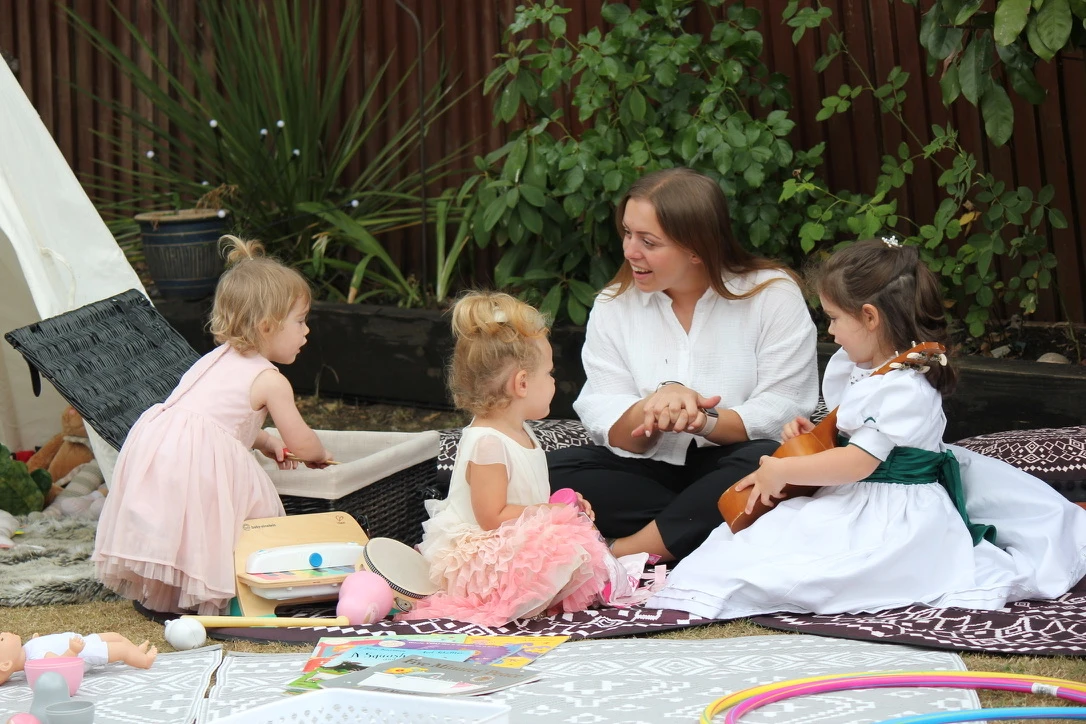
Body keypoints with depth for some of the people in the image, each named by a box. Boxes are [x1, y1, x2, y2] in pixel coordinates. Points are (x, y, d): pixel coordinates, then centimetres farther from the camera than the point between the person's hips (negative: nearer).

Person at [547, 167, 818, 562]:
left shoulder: (773, 296, -5)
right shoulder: (614, 305, 4)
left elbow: (784, 411, -12)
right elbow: (606, 426, -4)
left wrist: (702, 422, -28)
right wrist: (655, 403, -27)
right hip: (651, 470, 3)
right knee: (549, 471, -23)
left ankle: (625, 553, -28)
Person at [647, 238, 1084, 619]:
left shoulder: (904, 388, -20)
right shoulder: (848, 366, 12)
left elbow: (858, 462, -24)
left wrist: (781, 471, -17)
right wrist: (809, 430, 4)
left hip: (896, 514, -11)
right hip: (850, 500, 11)